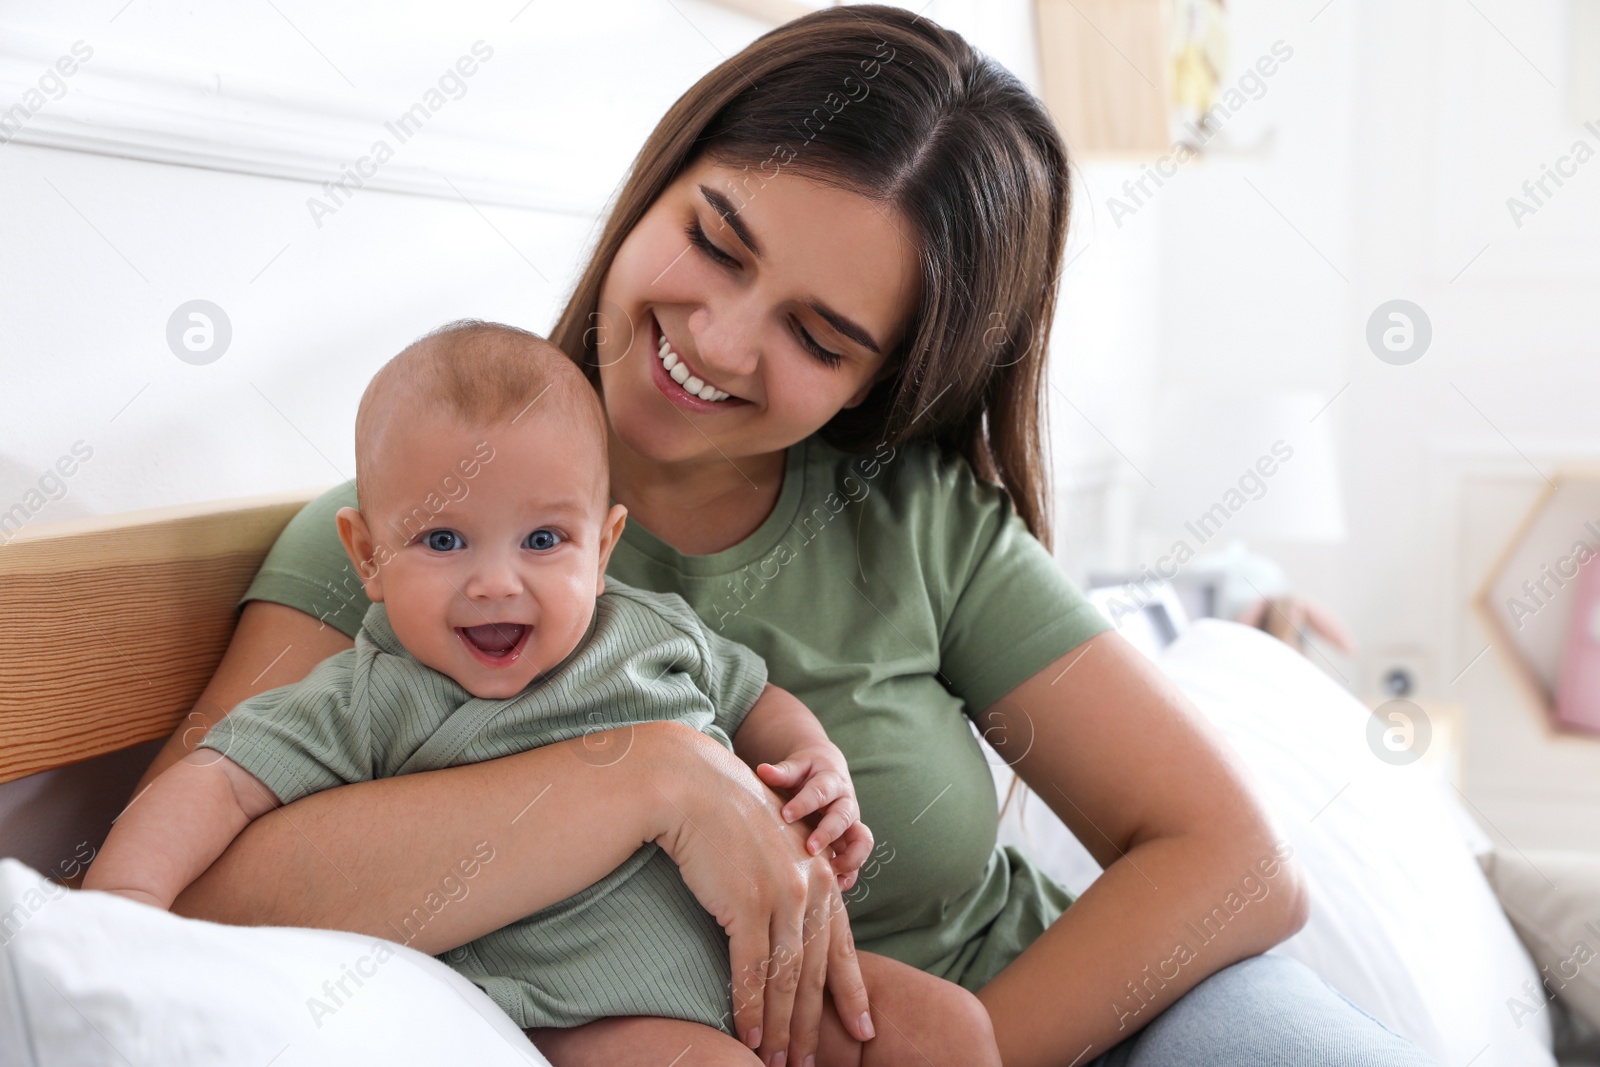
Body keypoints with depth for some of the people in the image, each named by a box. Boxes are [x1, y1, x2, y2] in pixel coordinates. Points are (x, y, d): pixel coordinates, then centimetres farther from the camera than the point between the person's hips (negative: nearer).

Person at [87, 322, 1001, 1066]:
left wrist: (819, 765, 6)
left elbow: (750, 698, 26)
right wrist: (129, 888, -25)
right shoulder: (374, 701, -3)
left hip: (757, 949, 6)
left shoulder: (656, 630, 10)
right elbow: (224, 781, -8)